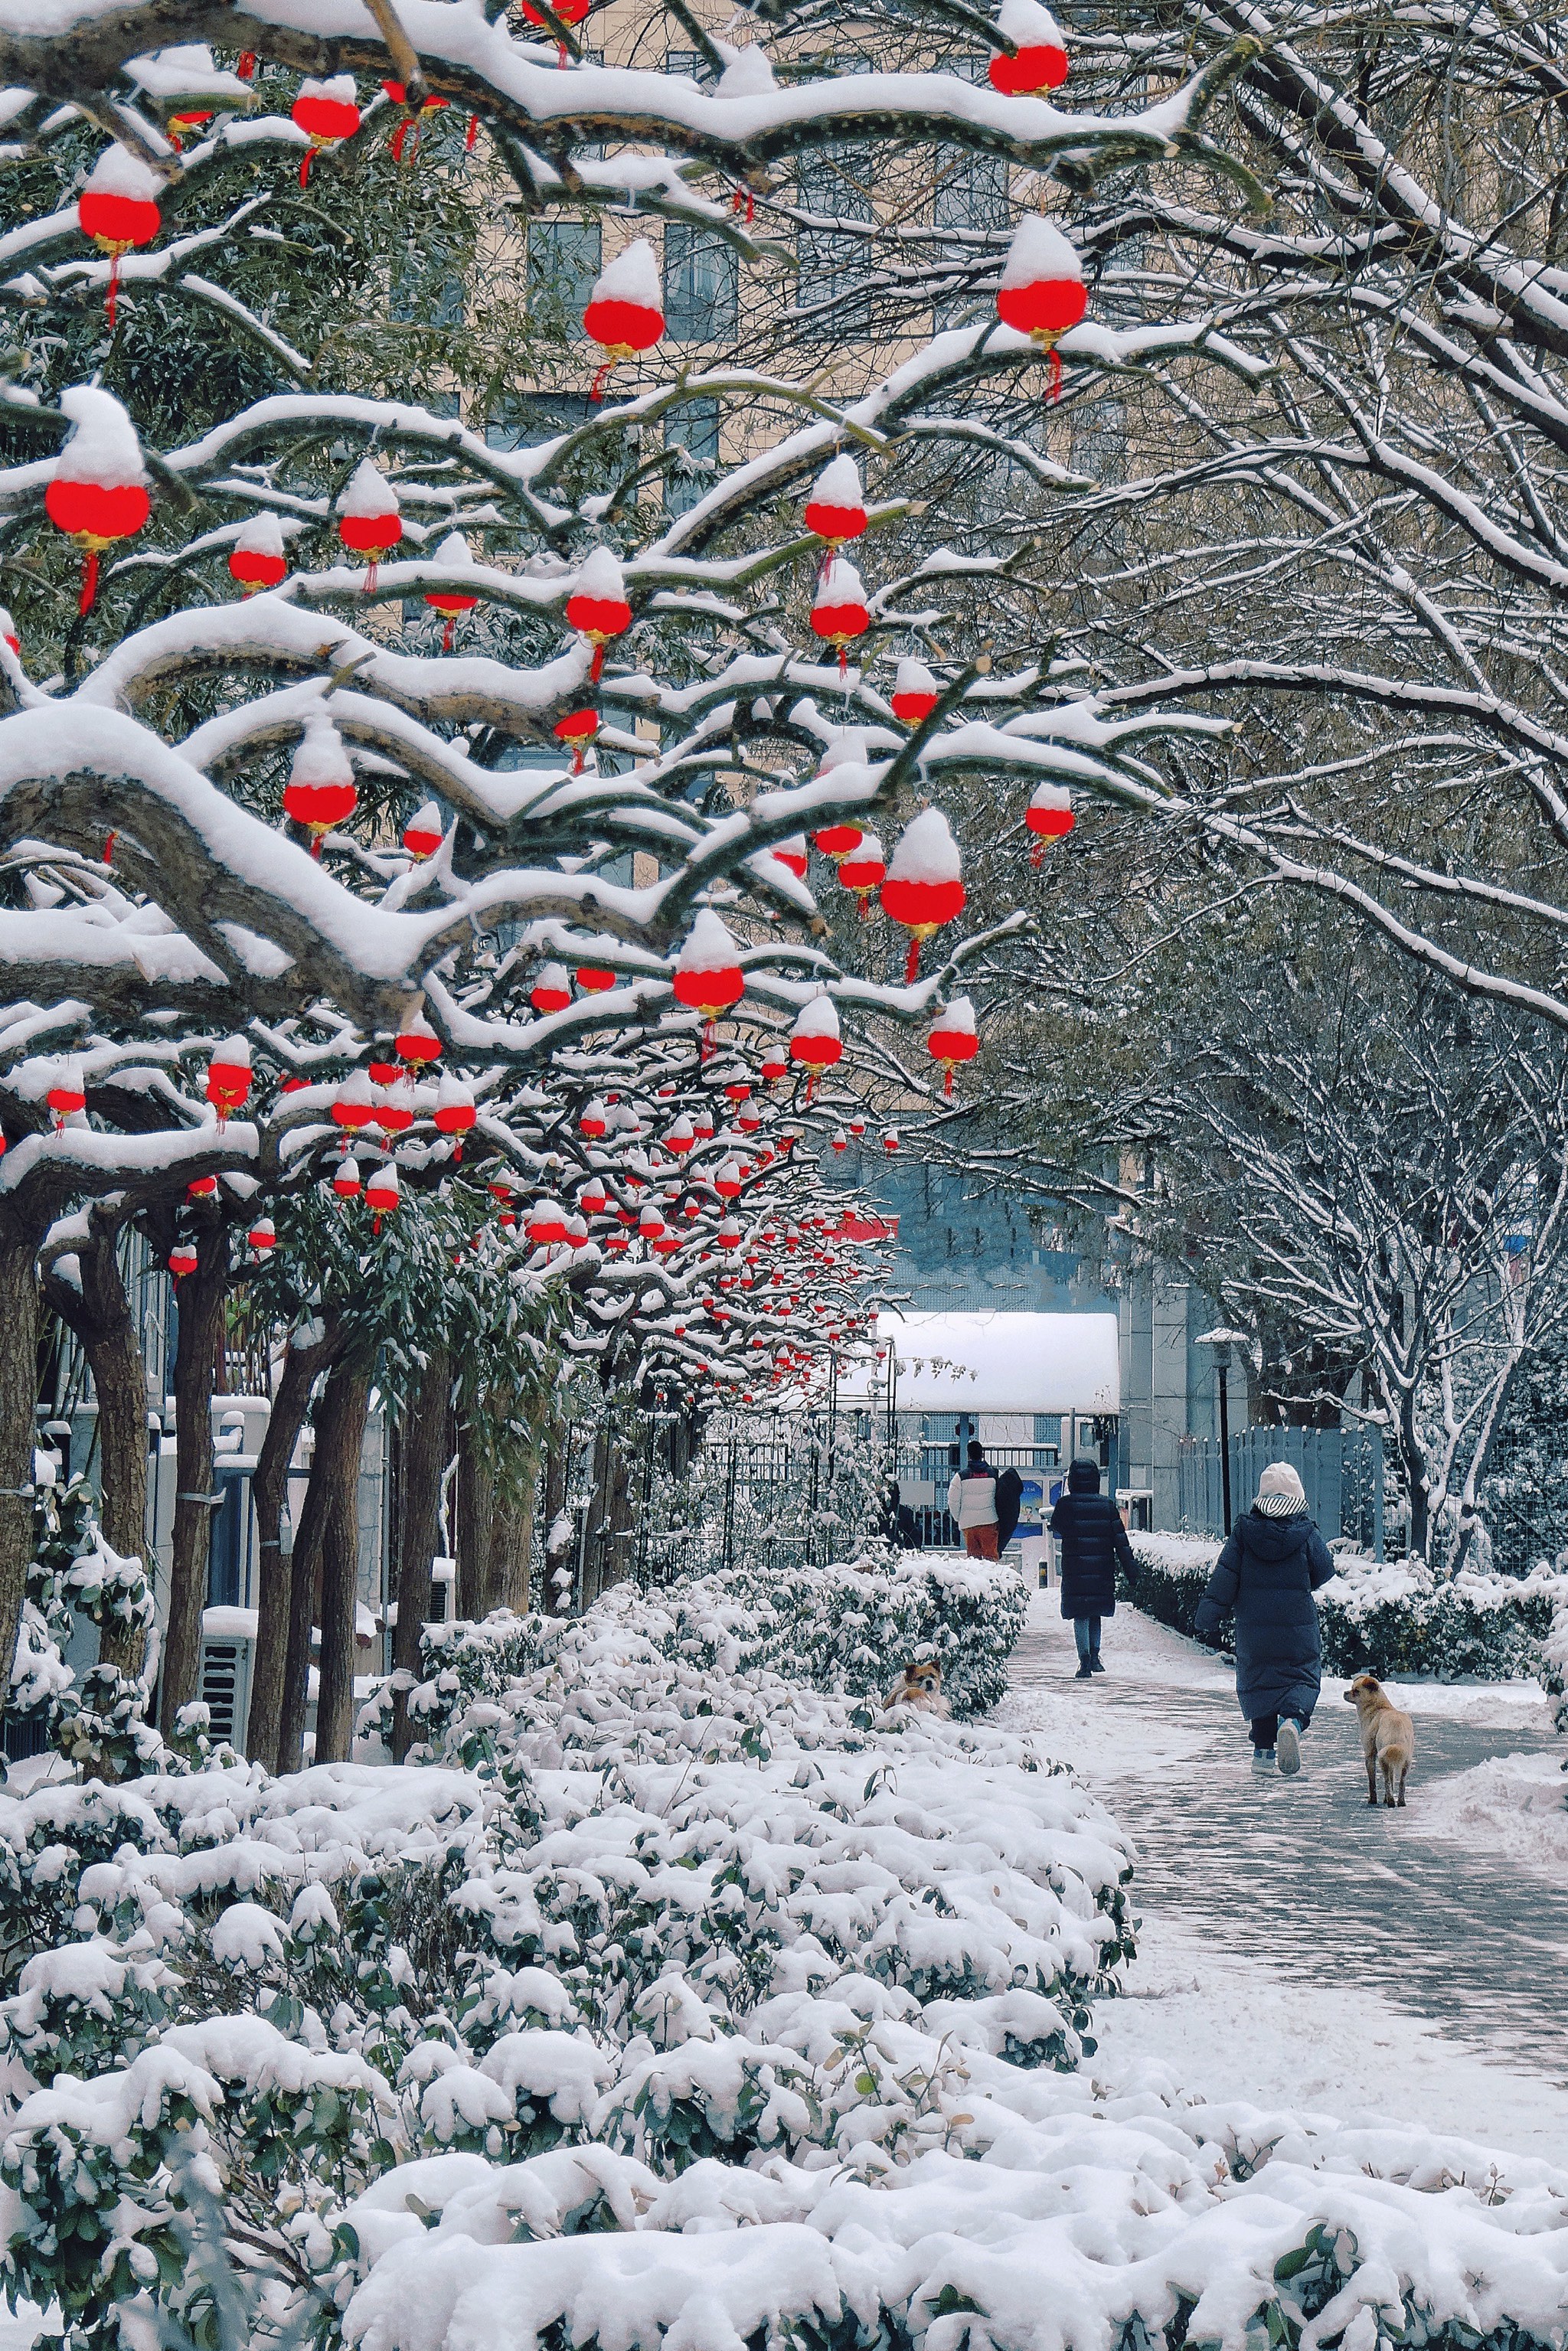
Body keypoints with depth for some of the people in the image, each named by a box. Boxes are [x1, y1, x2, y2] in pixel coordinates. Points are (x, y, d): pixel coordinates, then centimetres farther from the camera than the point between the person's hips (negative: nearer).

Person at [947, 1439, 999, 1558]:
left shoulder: (960, 1476, -7)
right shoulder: (993, 1474, -2)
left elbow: (953, 1501, -4)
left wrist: (957, 1518, 12)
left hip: (968, 1523, -1)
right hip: (989, 1522, 1)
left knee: (973, 1554, 7)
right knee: (991, 1554, 2)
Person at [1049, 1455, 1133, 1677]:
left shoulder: (1066, 1504, -6)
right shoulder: (1107, 1504, 0)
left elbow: (1056, 1530, 10)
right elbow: (1120, 1538, 1)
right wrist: (1129, 1566, 4)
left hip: (1074, 1568, -2)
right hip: (1102, 1568, 2)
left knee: (1081, 1616, 0)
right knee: (1096, 1613, 19)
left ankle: (1085, 1660, -9)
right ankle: (1094, 1656, 17)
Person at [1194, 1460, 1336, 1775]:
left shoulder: (1243, 1531, -4)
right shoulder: (1306, 1534, -8)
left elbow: (1223, 1578, -5)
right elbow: (1324, 1571, 4)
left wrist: (1209, 1619, -2)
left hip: (1253, 1628, 2)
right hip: (1298, 1628, -2)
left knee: (1258, 1681, 15)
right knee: (1303, 1678, 8)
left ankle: (1263, 1749, 14)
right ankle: (1292, 1718, -23)